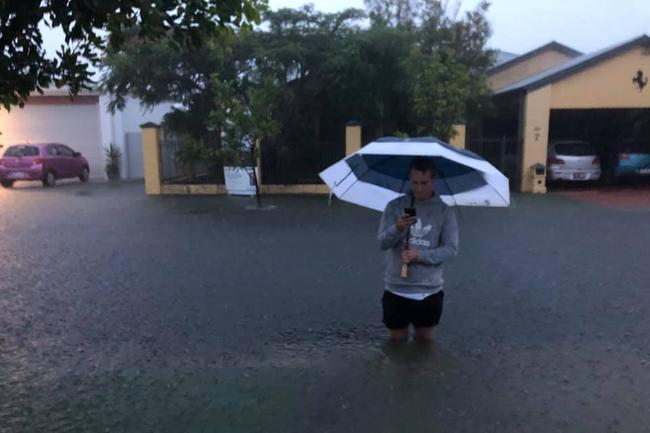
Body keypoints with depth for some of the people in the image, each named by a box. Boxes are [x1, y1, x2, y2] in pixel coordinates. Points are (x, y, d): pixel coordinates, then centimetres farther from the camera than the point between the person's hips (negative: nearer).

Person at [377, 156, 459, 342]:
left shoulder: (445, 211, -3)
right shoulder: (394, 206, -2)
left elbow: (451, 249, -7)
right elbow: (382, 242, -9)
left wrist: (420, 256, -20)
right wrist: (397, 228, -30)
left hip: (429, 290, 0)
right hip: (396, 288, 0)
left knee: (425, 339, 16)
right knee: (397, 339, 14)